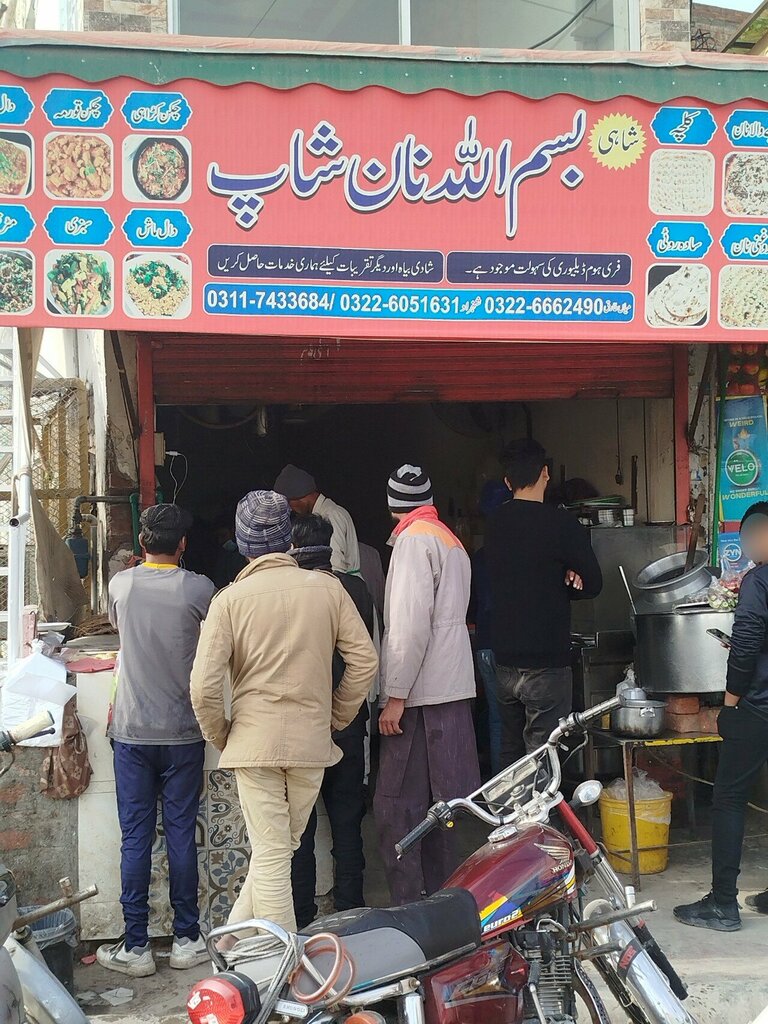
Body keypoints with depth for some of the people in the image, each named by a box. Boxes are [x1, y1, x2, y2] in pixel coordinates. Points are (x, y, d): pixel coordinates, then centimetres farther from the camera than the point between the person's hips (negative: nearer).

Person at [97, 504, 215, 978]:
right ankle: (187, 939, 13)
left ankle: (136, 947, 7)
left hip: (132, 731, 1)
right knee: (181, 835, 6)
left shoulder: (121, 584, 0)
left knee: (136, 838, 4)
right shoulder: (198, 589, -7)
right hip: (183, 732, -1)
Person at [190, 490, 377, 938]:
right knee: (282, 848, 17)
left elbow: (205, 687, -12)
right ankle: (238, 937, 25)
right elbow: (365, 660, 0)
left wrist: (220, 735, 5)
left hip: (254, 743, -2)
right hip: (312, 743, 2)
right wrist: (336, 720, 11)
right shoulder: (328, 588, 0)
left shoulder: (230, 599, -6)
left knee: (270, 855, 4)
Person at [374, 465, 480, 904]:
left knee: (397, 807, -7)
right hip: (453, 687, 9)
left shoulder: (415, 539, -9)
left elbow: (411, 623, -17)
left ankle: (409, 905, -8)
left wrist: (396, 695, -17)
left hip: (421, 692, -9)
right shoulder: (452, 540, 19)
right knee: (435, 804, 13)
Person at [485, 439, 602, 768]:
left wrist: (555, 583, 1)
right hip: (546, 663, -6)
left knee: (510, 754, 15)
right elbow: (593, 584, -5)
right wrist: (562, 588, 8)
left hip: (505, 660, 6)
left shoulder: (494, 524, 5)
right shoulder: (561, 523, -12)